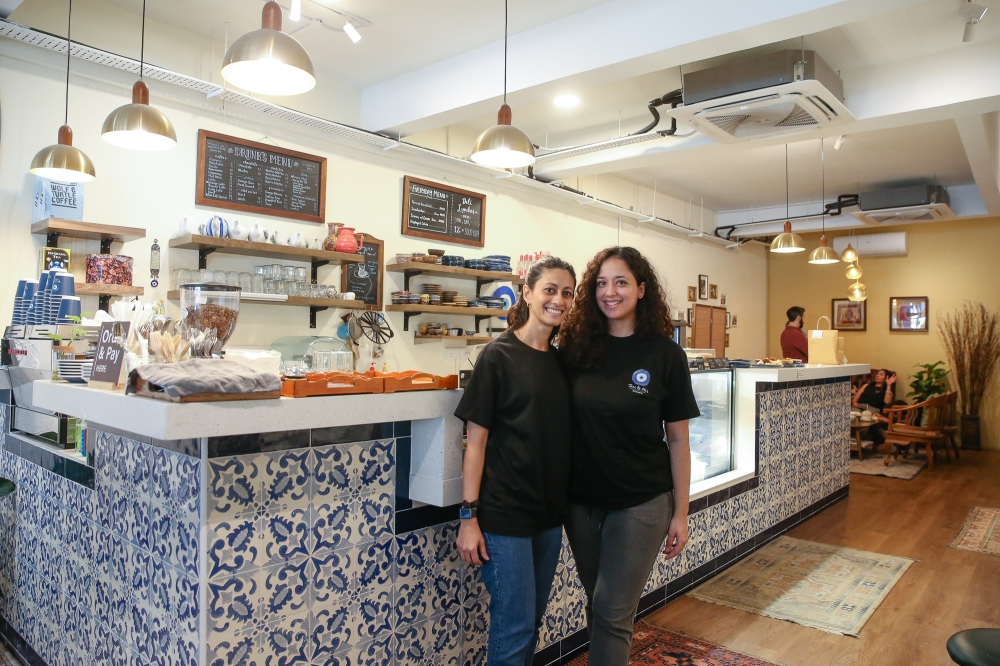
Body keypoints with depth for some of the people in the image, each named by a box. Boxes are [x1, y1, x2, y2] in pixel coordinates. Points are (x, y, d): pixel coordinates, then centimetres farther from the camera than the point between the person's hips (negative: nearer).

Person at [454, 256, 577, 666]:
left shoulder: (562, 361, 6)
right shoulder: (498, 357, -10)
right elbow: (477, 439, -11)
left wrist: (569, 502, 10)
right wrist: (469, 515, -13)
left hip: (550, 512, 6)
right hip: (504, 514, -6)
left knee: (532, 623, 18)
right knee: (514, 628, 2)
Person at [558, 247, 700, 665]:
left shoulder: (664, 353, -9)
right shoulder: (576, 346, -4)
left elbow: (677, 440, -4)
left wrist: (681, 513, -2)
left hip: (640, 502, -3)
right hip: (581, 499, 3)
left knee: (612, 613, 2)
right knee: (597, 606, 19)